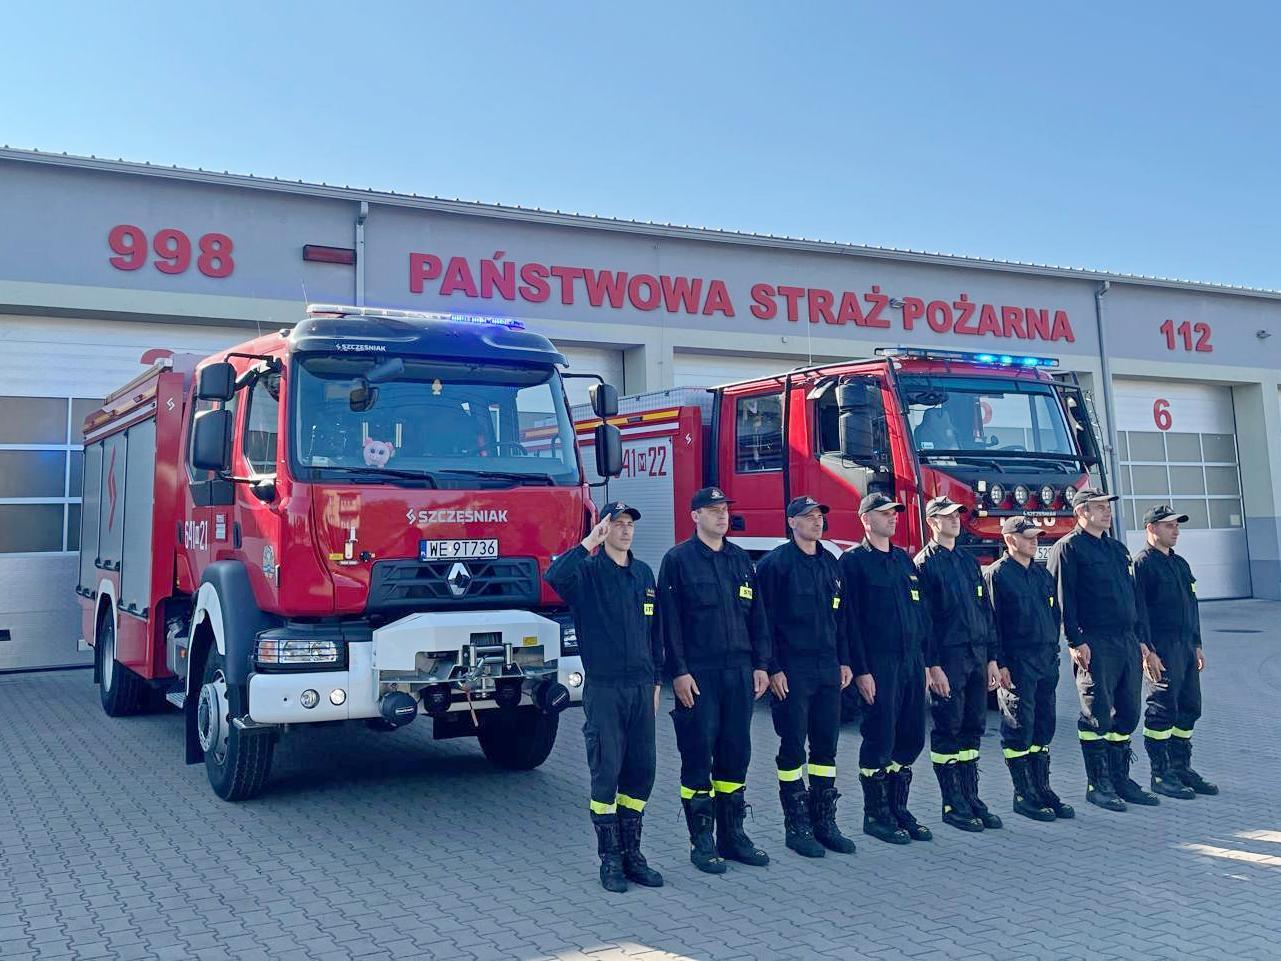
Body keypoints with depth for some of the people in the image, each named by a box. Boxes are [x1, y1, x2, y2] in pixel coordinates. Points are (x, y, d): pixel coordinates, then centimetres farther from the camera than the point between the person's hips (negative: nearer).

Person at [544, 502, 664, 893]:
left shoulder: (643, 573, 13)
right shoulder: (588, 571, -4)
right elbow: (555, 576, -28)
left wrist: (655, 681, 15)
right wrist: (588, 543, -26)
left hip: (641, 687, 5)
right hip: (603, 688, -5)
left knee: (641, 772, 7)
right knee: (606, 773, -2)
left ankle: (632, 853, 19)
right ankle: (610, 859, 9)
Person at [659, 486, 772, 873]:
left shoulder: (741, 559, 13)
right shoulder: (678, 560, -3)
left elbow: (757, 616, 15)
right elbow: (670, 620, -7)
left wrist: (761, 664, 8)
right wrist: (679, 671, -12)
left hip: (739, 672, 5)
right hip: (698, 675, -5)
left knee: (736, 754, 10)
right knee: (698, 755, 0)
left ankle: (732, 835, 21)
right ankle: (701, 841, 10)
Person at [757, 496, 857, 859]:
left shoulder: (830, 563, 13)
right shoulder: (775, 563, -8)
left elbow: (839, 615, 17)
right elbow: (764, 619, -10)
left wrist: (844, 661, 12)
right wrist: (773, 669, -14)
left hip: (828, 669, 6)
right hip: (792, 671, -6)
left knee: (825, 745, 10)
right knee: (793, 748, 1)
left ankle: (824, 821, 20)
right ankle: (797, 826, 10)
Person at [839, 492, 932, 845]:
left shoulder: (904, 559, 16)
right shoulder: (853, 561, -4)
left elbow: (921, 611, 18)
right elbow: (850, 618, -10)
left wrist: (925, 659, 11)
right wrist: (860, 670, -15)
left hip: (912, 661, 7)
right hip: (878, 663, -7)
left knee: (911, 739, 9)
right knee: (880, 739, -2)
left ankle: (898, 809, 22)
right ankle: (875, 815, 10)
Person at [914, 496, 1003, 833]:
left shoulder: (969, 562, 16)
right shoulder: (925, 563, -5)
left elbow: (985, 611, 18)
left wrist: (991, 658, 12)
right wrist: (933, 666, -15)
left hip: (976, 657, 7)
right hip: (948, 659, -7)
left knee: (973, 727, 10)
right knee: (948, 730, -2)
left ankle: (971, 799, 19)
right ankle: (953, 805, 6)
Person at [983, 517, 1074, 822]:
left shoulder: (1042, 573, 16)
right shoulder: (996, 574, -6)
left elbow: (1056, 613, 22)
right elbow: (990, 622, -11)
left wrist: (1053, 649, 14)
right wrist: (999, 664, -16)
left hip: (1047, 660, 7)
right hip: (1017, 663, -7)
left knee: (1043, 728, 11)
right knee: (1019, 729, -2)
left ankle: (1042, 789, 19)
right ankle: (1023, 796, 4)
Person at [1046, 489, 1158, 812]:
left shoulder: (1118, 549, 20)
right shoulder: (1068, 548, -5)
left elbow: (1134, 595, 22)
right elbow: (1062, 597, -12)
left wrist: (1141, 638, 16)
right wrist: (1076, 641, -18)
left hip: (1128, 641, 8)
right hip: (1095, 644, -8)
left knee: (1127, 714, 11)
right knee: (1097, 715, -4)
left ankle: (1120, 779, 21)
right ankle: (1097, 785, 4)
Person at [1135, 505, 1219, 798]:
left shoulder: (1180, 563, 19)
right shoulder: (1142, 563, -8)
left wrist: (1197, 645, 19)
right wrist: (1147, 651, -19)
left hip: (1186, 646, 9)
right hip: (1162, 649, -9)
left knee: (1189, 708, 12)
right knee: (1162, 711, -6)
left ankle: (1181, 768, 22)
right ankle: (1160, 775, 2)